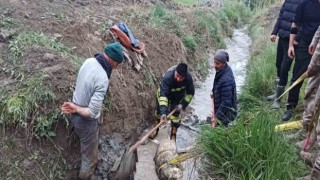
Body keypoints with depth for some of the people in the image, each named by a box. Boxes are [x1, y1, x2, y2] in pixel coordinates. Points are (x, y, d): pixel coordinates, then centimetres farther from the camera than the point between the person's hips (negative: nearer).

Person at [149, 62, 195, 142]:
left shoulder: (188, 78, -34)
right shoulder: (167, 77, -44)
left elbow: (190, 93, -15)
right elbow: (163, 94, -48)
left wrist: (183, 104, -21)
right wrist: (163, 112, -55)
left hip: (178, 95, 1)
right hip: (165, 91, -1)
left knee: (175, 113, -4)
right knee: (159, 110, 9)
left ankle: (173, 135, 17)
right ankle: (156, 129, 36)